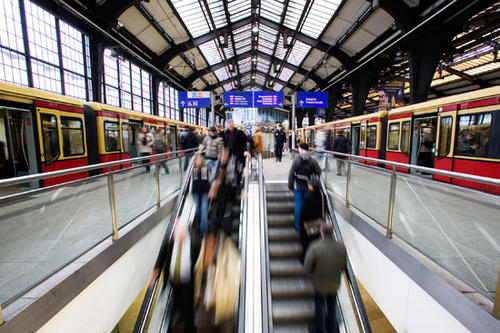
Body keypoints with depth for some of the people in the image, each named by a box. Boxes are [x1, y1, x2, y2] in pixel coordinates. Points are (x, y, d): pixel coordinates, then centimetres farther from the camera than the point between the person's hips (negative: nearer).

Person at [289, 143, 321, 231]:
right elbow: (319, 173, -1)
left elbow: (291, 175, -5)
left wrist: (290, 186, 5)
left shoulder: (296, 160, -8)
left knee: (298, 206, 9)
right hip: (309, 187, 0)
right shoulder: (313, 161, -7)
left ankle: (298, 226, 17)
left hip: (298, 187, 0)